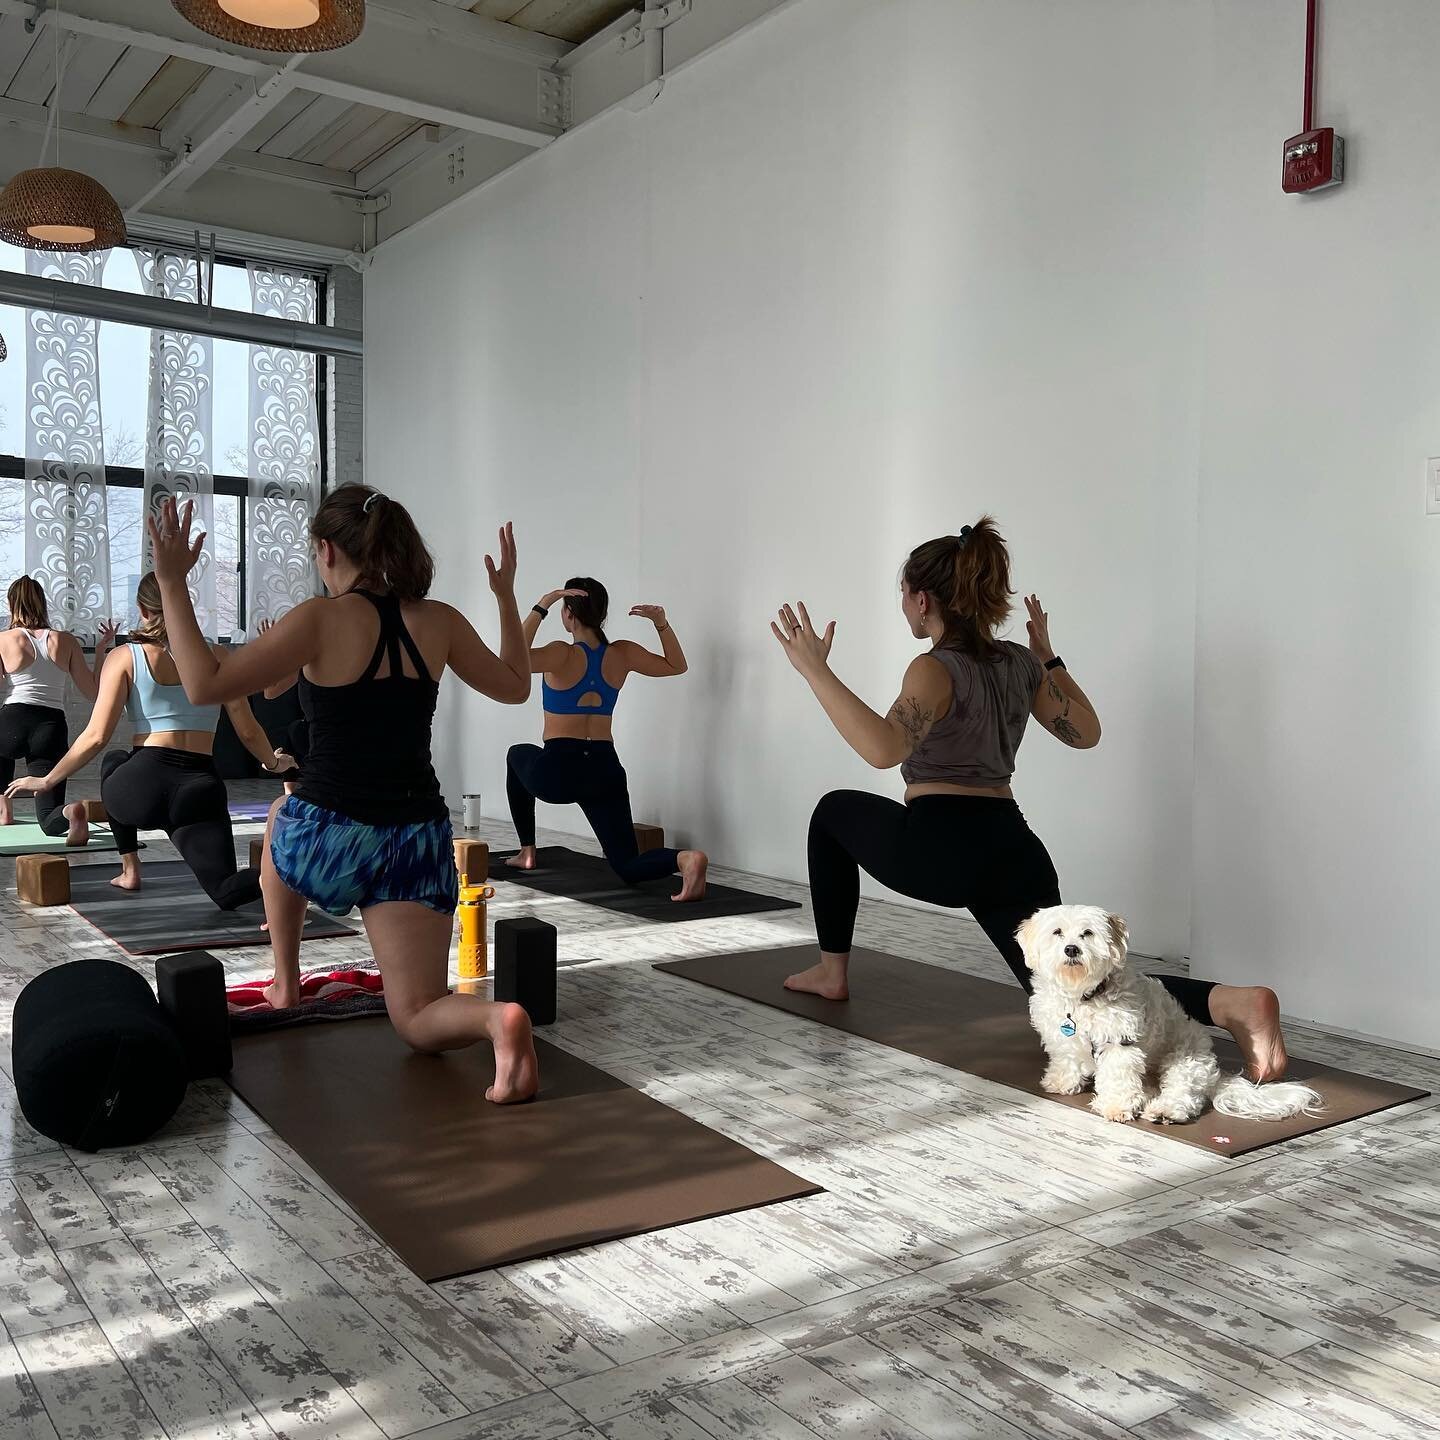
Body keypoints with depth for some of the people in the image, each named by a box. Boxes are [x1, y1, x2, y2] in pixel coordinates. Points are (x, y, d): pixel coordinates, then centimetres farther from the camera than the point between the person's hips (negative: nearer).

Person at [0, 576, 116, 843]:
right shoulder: (66, 641, 7)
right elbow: (93, 692, 9)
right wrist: (101, 649, 18)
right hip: (52, 730, 1)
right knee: (49, 819, 5)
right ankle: (70, 812, -31)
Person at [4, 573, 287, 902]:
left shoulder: (124, 658, 5)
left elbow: (97, 737, -1)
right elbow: (248, 732, 12)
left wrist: (46, 781, 12)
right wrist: (273, 763, 32)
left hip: (143, 786, 0)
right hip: (201, 790, 1)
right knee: (227, 891, 5)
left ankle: (129, 871, 31)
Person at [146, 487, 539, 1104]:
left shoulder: (320, 619, -10)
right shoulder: (439, 622, 3)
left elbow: (205, 685, -12)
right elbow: (515, 686, 17)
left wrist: (171, 583, -6)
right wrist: (505, 594, 25)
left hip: (329, 838, -3)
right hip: (417, 840, 3)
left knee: (281, 819, 38)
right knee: (418, 1020, 8)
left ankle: (286, 983, 42)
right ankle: (496, 1017, -27)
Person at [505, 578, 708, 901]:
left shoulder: (563, 654, -12)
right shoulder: (622, 654, 3)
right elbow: (676, 665, 17)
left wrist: (540, 608, -24)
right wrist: (662, 624, 4)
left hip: (557, 772, -4)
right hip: (605, 771, 4)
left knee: (517, 756, 34)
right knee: (629, 868, 6)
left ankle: (527, 853, 34)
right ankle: (684, 858, -28)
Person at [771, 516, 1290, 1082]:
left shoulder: (936, 669, -10)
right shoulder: (1019, 663, 11)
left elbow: (884, 748, -29)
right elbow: (1085, 732, 20)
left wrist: (816, 670, -26)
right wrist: (1048, 658, 26)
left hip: (937, 849, -6)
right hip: (1013, 853, 6)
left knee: (834, 812, 23)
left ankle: (832, 971, 28)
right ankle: (1232, 1001, -19)